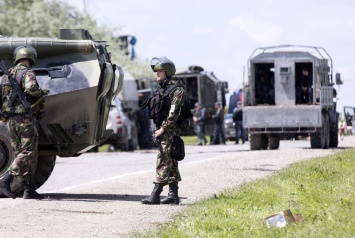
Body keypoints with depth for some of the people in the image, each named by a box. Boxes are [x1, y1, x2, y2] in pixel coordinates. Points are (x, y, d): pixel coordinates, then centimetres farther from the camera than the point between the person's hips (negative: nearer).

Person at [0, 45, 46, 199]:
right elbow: (31, 88, -24)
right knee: (28, 153, -7)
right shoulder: (27, 73, -6)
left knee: (21, 154, 10)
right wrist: (40, 93, -5)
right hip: (25, 117, -8)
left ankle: (29, 190, 8)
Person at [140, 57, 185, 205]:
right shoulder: (162, 88, 18)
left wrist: (163, 128, -19)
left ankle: (155, 195, -16)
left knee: (163, 161, -12)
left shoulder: (176, 89, -11)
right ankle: (173, 195, 12)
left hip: (169, 131, -10)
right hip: (161, 130, 10)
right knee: (171, 164, 10)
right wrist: (157, 129, 15)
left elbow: (174, 112, -18)